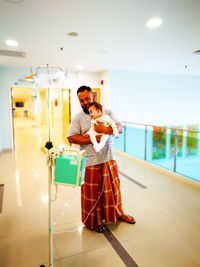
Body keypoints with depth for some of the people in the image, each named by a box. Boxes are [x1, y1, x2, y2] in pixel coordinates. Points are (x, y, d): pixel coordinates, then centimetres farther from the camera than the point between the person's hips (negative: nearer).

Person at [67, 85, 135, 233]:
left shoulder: (107, 112, 5)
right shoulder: (78, 118, -1)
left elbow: (120, 128, -4)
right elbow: (71, 138, -10)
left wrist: (105, 130, -23)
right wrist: (91, 139, -20)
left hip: (109, 158, 3)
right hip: (90, 162, -2)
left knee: (113, 186, 17)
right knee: (92, 192, 9)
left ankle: (118, 213, 42)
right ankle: (94, 220, 32)